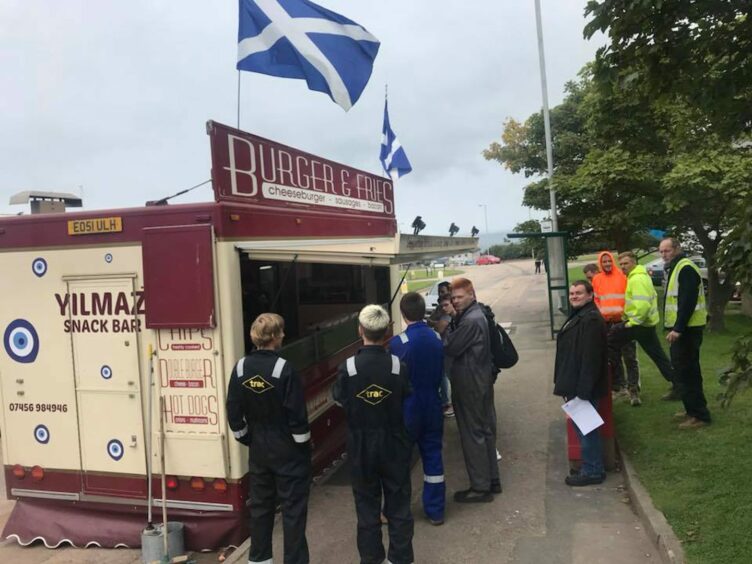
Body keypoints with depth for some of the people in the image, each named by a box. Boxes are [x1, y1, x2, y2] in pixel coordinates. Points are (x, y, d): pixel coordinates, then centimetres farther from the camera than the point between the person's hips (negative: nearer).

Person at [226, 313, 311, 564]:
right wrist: (304, 445, -3)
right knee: (293, 508, 6)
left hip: (258, 450, 5)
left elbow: (233, 412, 1)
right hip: (288, 451, -5)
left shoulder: (240, 368, -4)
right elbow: (297, 414, -17)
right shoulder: (284, 369, -19)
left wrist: (248, 440, 13)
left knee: (260, 506, 18)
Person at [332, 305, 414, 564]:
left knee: (367, 504, 15)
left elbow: (339, 399, -2)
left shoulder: (348, 368, -17)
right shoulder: (398, 366, -14)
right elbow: (408, 400, -4)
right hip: (393, 443, 0)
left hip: (361, 444, 0)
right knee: (398, 504, 14)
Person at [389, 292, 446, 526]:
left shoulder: (398, 343, -20)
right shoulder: (437, 339, -3)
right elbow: (441, 373, 6)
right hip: (432, 406, 5)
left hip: (407, 408, -4)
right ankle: (435, 511, 23)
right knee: (433, 457, 13)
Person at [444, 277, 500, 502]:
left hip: (470, 385, -10)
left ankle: (480, 487, 7)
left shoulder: (470, 320, -21)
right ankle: (492, 480, 28)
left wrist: (450, 323, -10)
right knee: (485, 430, 16)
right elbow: (459, 344, 9)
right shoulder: (477, 315, 11)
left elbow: (450, 349, -20)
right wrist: (454, 319, -2)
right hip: (482, 381, 10)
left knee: (472, 434, -1)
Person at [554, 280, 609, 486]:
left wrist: (582, 390, -25)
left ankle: (592, 471, 12)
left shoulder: (591, 320, -20)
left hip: (583, 386, -11)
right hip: (575, 385, 11)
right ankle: (592, 468, 29)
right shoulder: (578, 316, 14)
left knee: (585, 428, 0)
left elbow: (591, 359, -25)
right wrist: (567, 385, 20)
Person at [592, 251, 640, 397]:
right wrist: (601, 313, -1)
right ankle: (618, 385, 24)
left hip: (623, 320, -4)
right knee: (612, 356, 12)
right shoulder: (597, 279, 5)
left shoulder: (623, 276, -5)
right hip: (607, 322, 4)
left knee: (629, 356, -2)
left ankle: (633, 388, 4)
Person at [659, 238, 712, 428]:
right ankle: (693, 410, 27)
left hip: (686, 329, -11)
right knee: (687, 371, 17)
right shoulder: (676, 268, 18)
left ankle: (699, 415, -3)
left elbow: (688, 301, -24)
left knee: (685, 372, -8)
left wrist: (678, 328, -26)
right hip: (681, 328, 11)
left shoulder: (685, 268, -15)